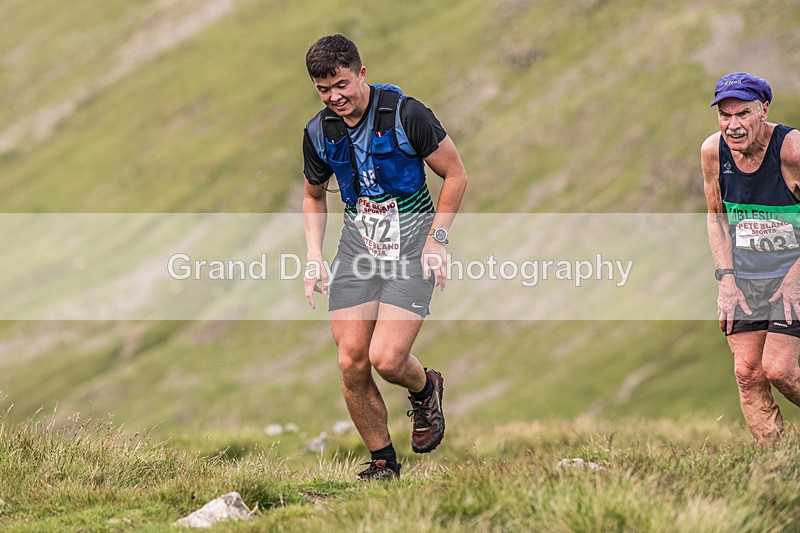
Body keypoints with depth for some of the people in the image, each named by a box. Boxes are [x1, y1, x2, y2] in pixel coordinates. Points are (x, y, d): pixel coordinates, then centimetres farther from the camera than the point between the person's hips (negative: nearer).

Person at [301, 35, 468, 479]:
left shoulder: (406, 114, -15)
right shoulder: (319, 133, 0)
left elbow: (456, 175, -5)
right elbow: (314, 195, 18)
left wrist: (437, 239, -10)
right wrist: (314, 255, 7)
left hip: (413, 243, -4)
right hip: (358, 244, 4)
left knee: (386, 359, -17)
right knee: (351, 364, -5)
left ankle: (425, 388, 20)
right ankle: (383, 464, 13)